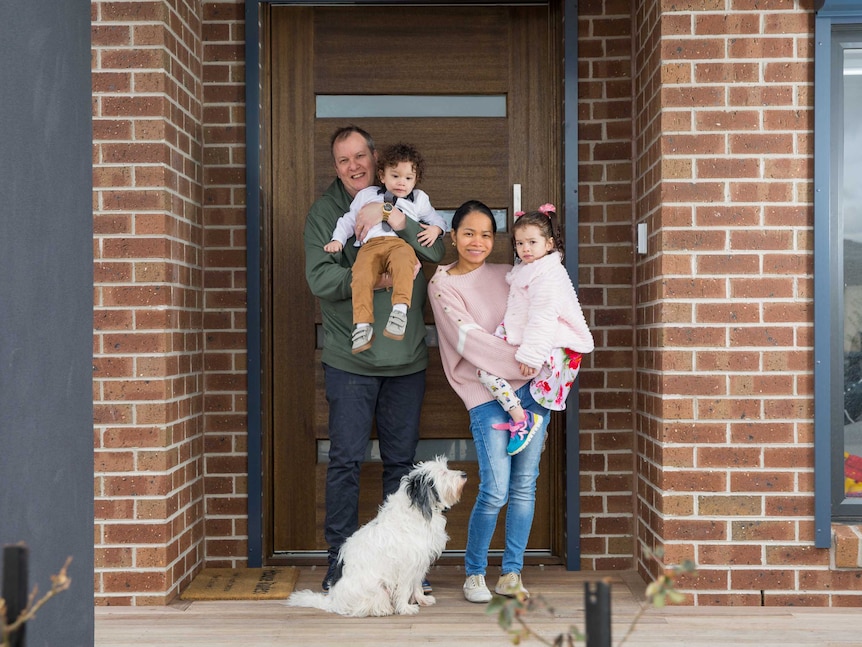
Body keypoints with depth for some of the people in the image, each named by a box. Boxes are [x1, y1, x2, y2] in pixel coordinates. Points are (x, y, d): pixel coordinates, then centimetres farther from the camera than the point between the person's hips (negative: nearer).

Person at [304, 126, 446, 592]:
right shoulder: (324, 211, 0)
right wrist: (370, 278, -22)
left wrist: (393, 218, -21)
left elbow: (438, 251, -8)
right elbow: (319, 278, -10)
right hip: (349, 359, -2)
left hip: (406, 358, 2)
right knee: (346, 461, -2)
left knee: (401, 461, 9)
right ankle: (340, 560, 8)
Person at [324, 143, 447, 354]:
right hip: (371, 244, 1)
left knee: (403, 261, -40)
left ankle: (400, 309, -52)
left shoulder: (419, 199, 32)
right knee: (361, 275, -33)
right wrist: (338, 239, 16)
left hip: (401, 243, -1)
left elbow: (437, 219, 34)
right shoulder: (367, 195, 31)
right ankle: (362, 324, -38)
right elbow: (349, 219, 32)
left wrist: (435, 229, 10)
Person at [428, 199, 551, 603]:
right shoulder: (443, 284, 1)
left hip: (530, 388, 4)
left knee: (525, 485, 4)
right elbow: (469, 339, -10)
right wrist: (522, 361, -16)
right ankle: (474, 572, 8)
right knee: (495, 490, -10)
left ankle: (511, 574, 14)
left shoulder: (507, 275, 15)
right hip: (486, 393, -4)